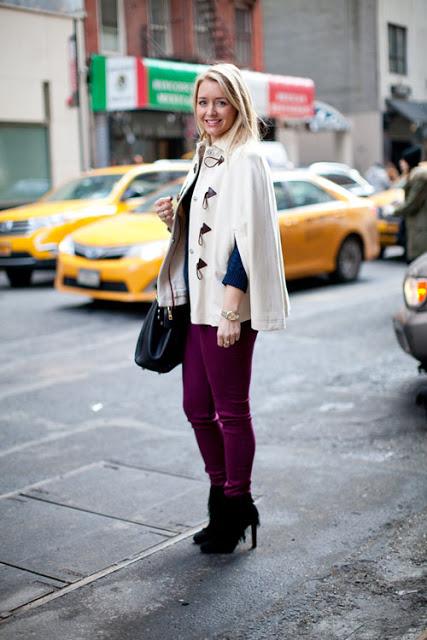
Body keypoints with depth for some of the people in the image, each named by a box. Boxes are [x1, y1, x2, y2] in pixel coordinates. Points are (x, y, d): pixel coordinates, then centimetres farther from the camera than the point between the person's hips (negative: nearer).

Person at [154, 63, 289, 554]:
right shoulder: (204, 158, 16)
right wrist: (174, 219, 4)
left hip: (228, 307, -9)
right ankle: (221, 495, 28)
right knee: (197, 406, 13)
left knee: (230, 410, 2)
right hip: (196, 301, 9)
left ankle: (236, 507, 17)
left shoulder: (245, 160, -10)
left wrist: (231, 309, -21)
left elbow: (247, 236, -18)